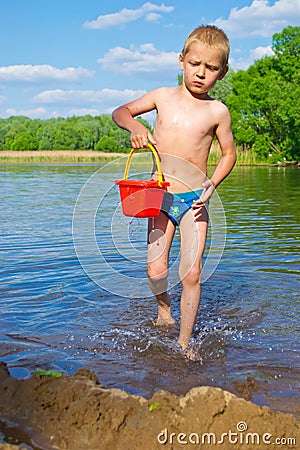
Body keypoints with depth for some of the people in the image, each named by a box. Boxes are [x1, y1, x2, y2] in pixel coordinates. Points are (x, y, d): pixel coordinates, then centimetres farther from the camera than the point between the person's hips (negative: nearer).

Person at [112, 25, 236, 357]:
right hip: (161, 195, 1)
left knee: (191, 274, -6)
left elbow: (229, 152, 10)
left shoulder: (217, 111, -1)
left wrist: (212, 184, -6)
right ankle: (164, 307, 30)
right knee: (155, 271, -4)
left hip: (194, 200, -1)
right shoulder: (163, 96, 3)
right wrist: (134, 125, -9)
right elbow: (120, 111, 13)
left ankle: (184, 343, 11)